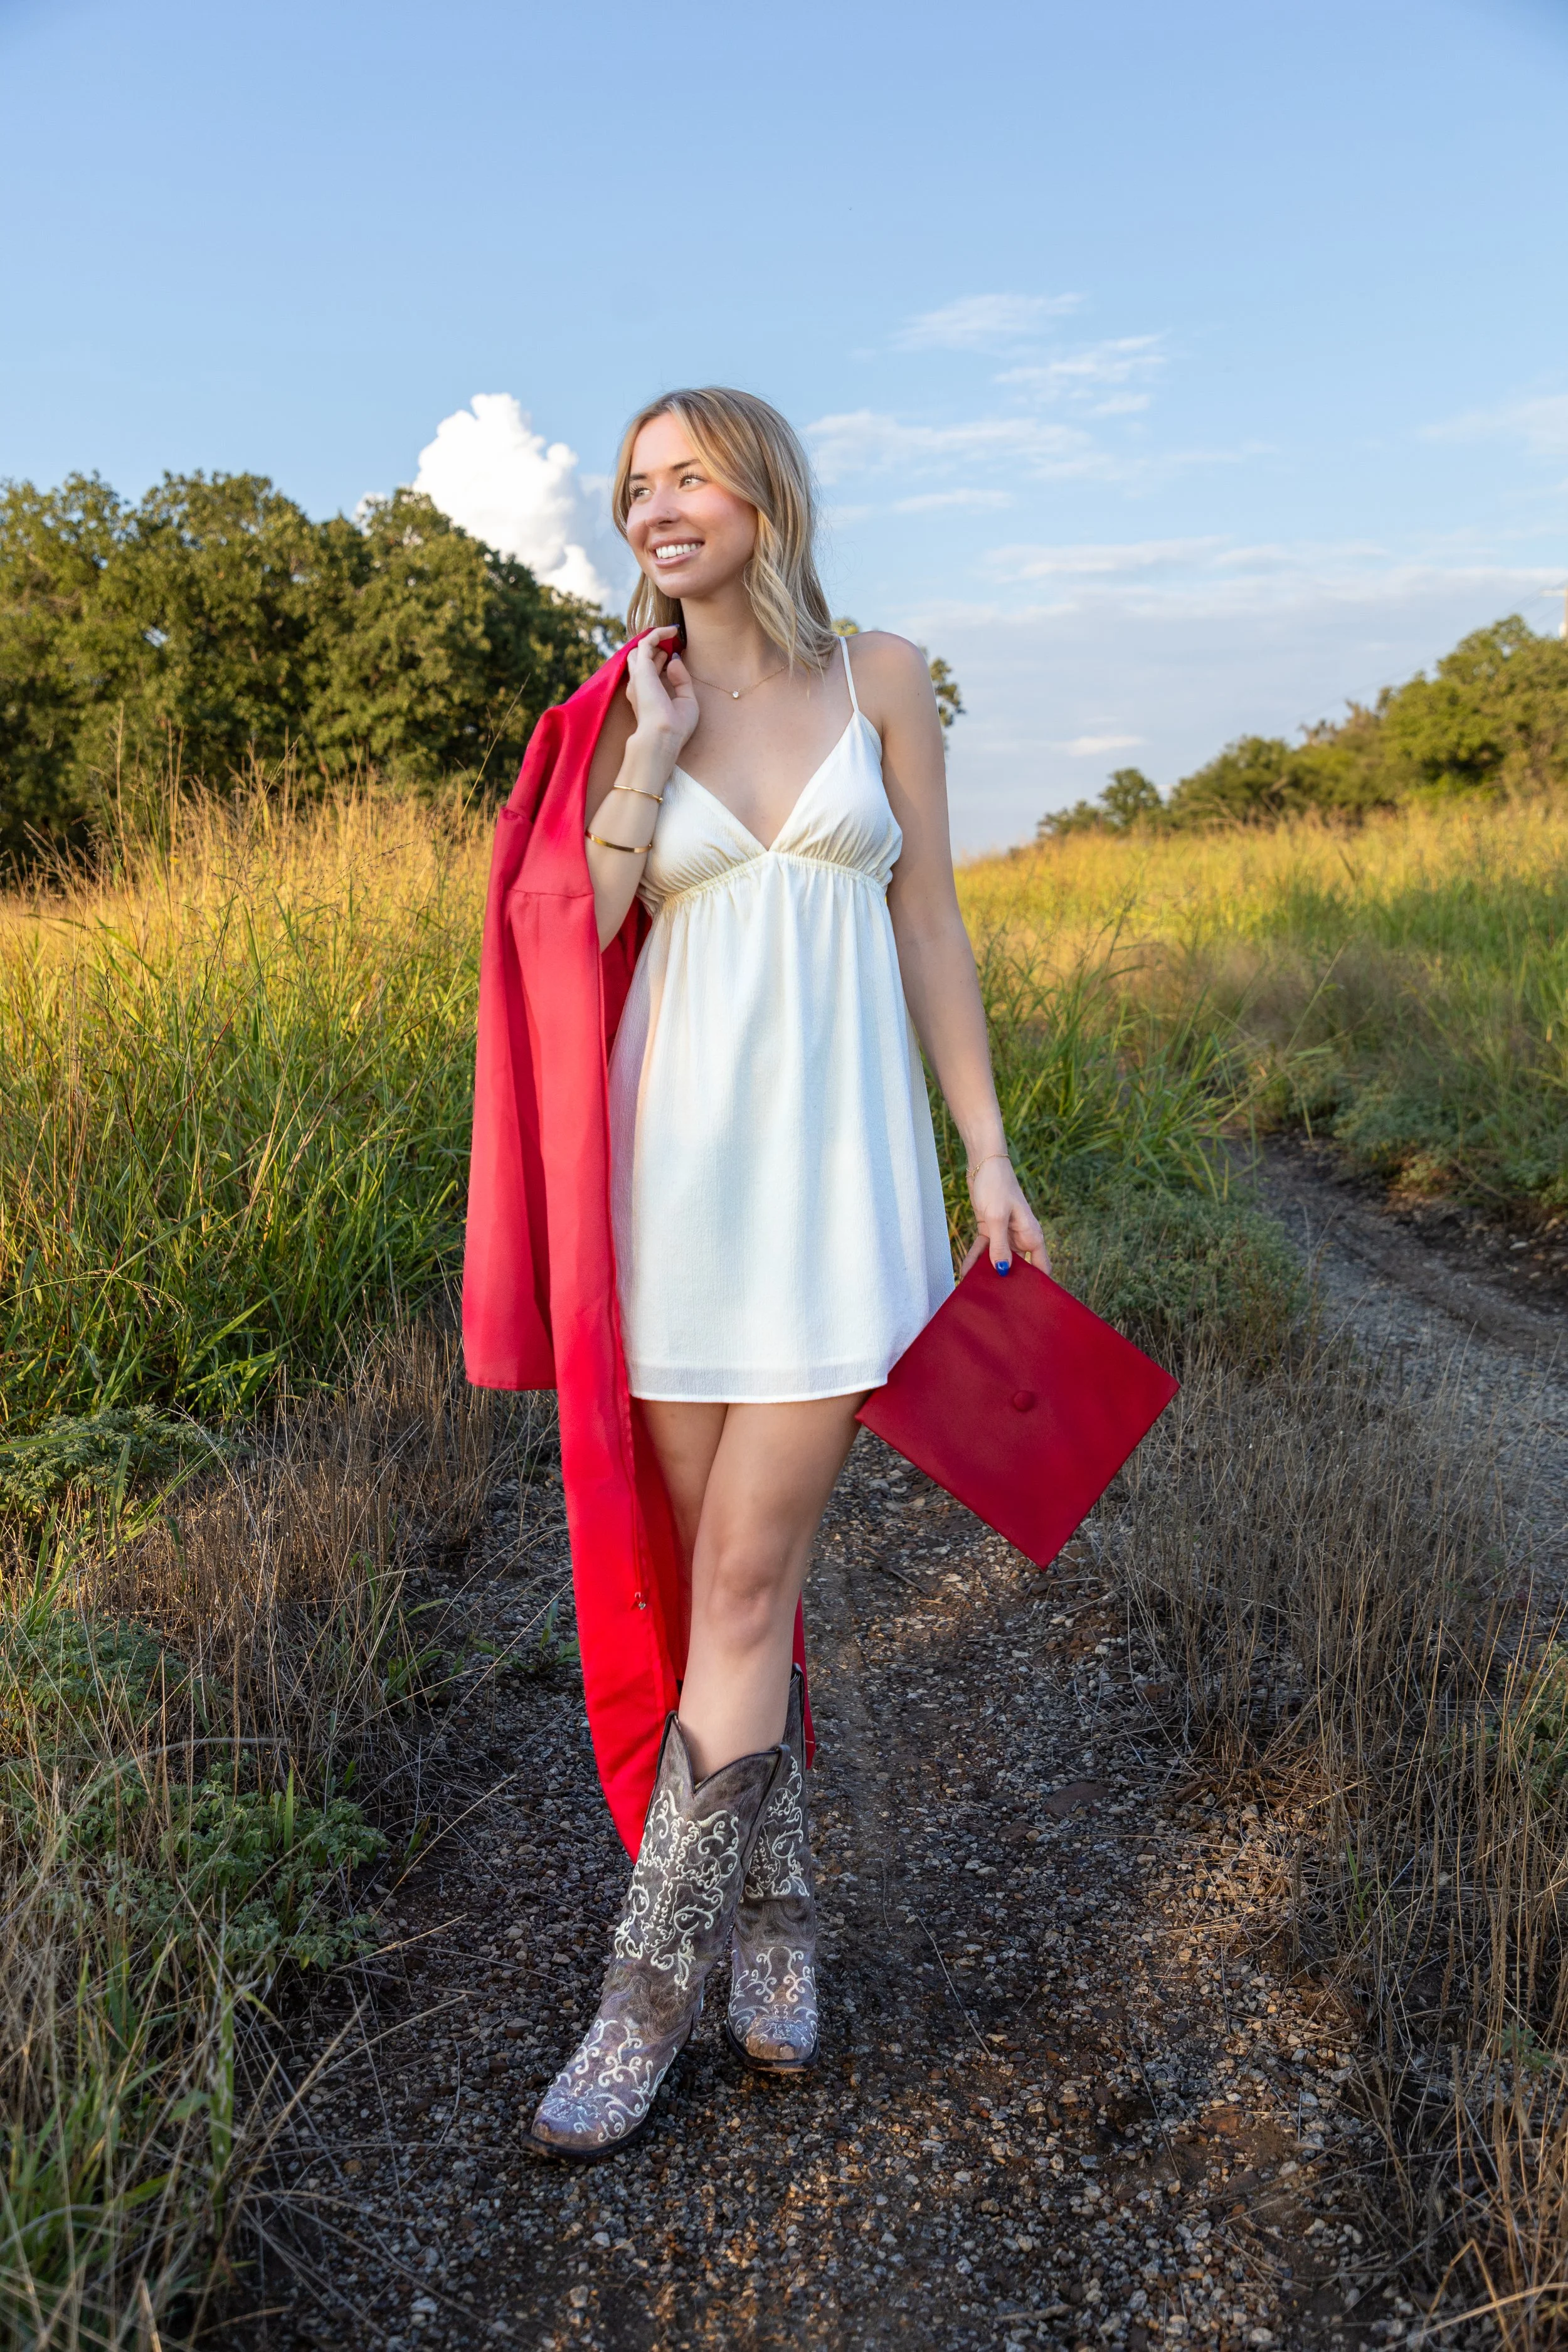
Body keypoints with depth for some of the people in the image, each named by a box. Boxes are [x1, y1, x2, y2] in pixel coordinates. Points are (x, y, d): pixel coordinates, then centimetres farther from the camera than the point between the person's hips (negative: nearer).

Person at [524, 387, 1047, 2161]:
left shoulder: (879, 679, 7)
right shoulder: (626, 721, 9)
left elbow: (928, 928, 6)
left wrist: (989, 1155, 3)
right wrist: (656, 753, -9)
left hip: (838, 1168, -1)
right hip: (680, 1168, 2)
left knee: (746, 1574, -4)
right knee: (730, 1565, 8)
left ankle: (649, 1990, 10)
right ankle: (774, 1914, 29)